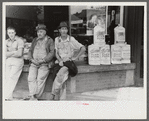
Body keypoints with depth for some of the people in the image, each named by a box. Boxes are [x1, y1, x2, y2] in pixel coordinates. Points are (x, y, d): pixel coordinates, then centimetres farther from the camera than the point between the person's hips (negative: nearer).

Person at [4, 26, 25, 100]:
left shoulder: (19, 40, -7)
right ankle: (10, 98, 4)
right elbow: (5, 54, 4)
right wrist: (14, 52, -10)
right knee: (7, 79, -2)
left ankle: (6, 97, -19)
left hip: (17, 62, -6)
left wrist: (9, 54, -7)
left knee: (12, 78, -15)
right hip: (8, 62, 6)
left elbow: (19, 54, -15)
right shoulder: (7, 42, 11)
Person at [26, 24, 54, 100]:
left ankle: (36, 96, -15)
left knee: (40, 79, -18)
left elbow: (52, 53, -2)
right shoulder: (34, 40, 20)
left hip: (45, 64, -4)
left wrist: (43, 60, -12)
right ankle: (32, 96, -21)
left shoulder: (50, 40, 6)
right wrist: (32, 59, -2)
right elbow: (30, 51, 17)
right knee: (31, 78, -16)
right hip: (34, 63, 4)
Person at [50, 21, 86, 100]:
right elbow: (56, 53, 10)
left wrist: (76, 57, -2)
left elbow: (83, 48, 3)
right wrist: (60, 61, -9)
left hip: (69, 62, -2)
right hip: (60, 62, 2)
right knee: (62, 79, -25)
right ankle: (62, 99, -24)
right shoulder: (57, 40, 13)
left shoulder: (71, 39, 3)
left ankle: (53, 94, -28)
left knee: (61, 72, -34)